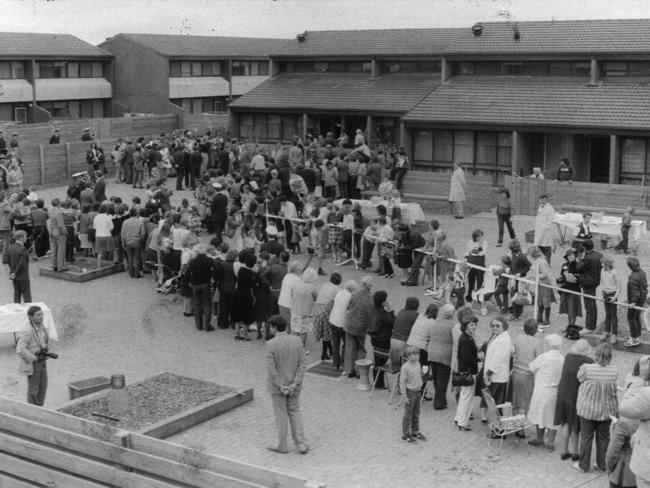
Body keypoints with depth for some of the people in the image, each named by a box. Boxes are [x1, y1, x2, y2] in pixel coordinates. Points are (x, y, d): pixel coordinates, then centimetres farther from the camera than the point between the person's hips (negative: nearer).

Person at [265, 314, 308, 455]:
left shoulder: (271, 344, -20)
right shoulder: (297, 341, -7)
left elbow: (271, 368, -21)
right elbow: (302, 364, -8)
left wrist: (280, 386, -15)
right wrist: (295, 384, -10)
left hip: (277, 385, -4)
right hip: (293, 384, 4)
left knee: (281, 414, 11)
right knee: (294, 412, 18)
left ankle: (282, 445, 23)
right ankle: (301, 444, 16)